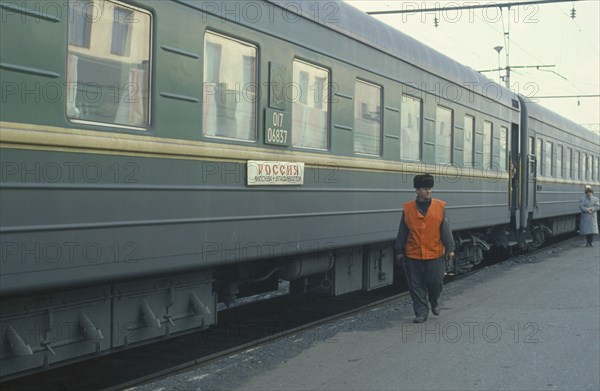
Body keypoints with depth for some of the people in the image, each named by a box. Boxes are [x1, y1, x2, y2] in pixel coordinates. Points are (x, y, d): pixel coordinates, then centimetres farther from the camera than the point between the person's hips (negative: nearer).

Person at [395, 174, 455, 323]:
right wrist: (399, 251, 8)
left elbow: (446, 229, 0)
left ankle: (434, 302, 33)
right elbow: (402, 232, 7)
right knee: (416, 286, 4)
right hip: (413, 256, 1)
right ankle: (421, 312, 16)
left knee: (436, 282, 3)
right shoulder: (408, 208, 1)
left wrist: (449, 248, -4)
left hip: (435, 255, -1)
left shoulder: (440, 206, 0)